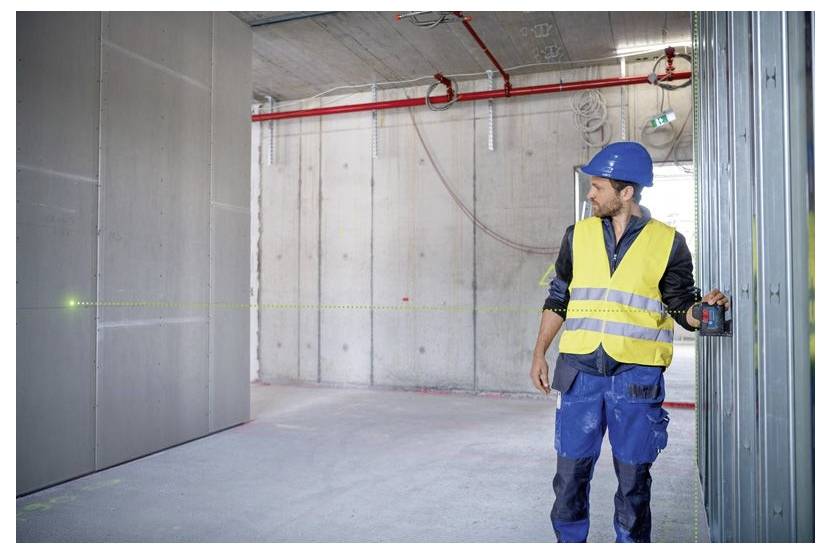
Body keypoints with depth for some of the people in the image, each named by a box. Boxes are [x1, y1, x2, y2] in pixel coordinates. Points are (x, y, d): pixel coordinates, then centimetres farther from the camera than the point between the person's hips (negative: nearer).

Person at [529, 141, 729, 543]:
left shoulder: (668, 243, 0)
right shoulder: (579, 234, 8)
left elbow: (683, 307, 4)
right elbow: (558, 298, 13)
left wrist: (705, 307, -18)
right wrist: (539, 354, 10)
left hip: (637, 376, -2)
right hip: (580, 370, 2)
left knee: (633, 478, 9)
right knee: (570, 472, 7)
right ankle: (569, 540, 24)